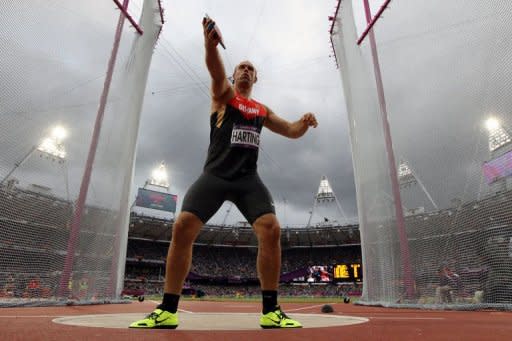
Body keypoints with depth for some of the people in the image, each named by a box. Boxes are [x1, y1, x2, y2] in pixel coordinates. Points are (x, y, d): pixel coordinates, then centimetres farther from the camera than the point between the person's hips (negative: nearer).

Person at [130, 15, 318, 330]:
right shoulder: (223, 93, 12)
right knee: (182, 227, -15)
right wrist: (211, 43, -32)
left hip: (248, 178, 2)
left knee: (271, 229, -17)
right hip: (215, 175, -2)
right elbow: (215, 69, -10)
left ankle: (271, 310, -4)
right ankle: (167, 310, 0)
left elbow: (292, 131, 23)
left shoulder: (263, 110, 22)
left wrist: (304, 122, -1)